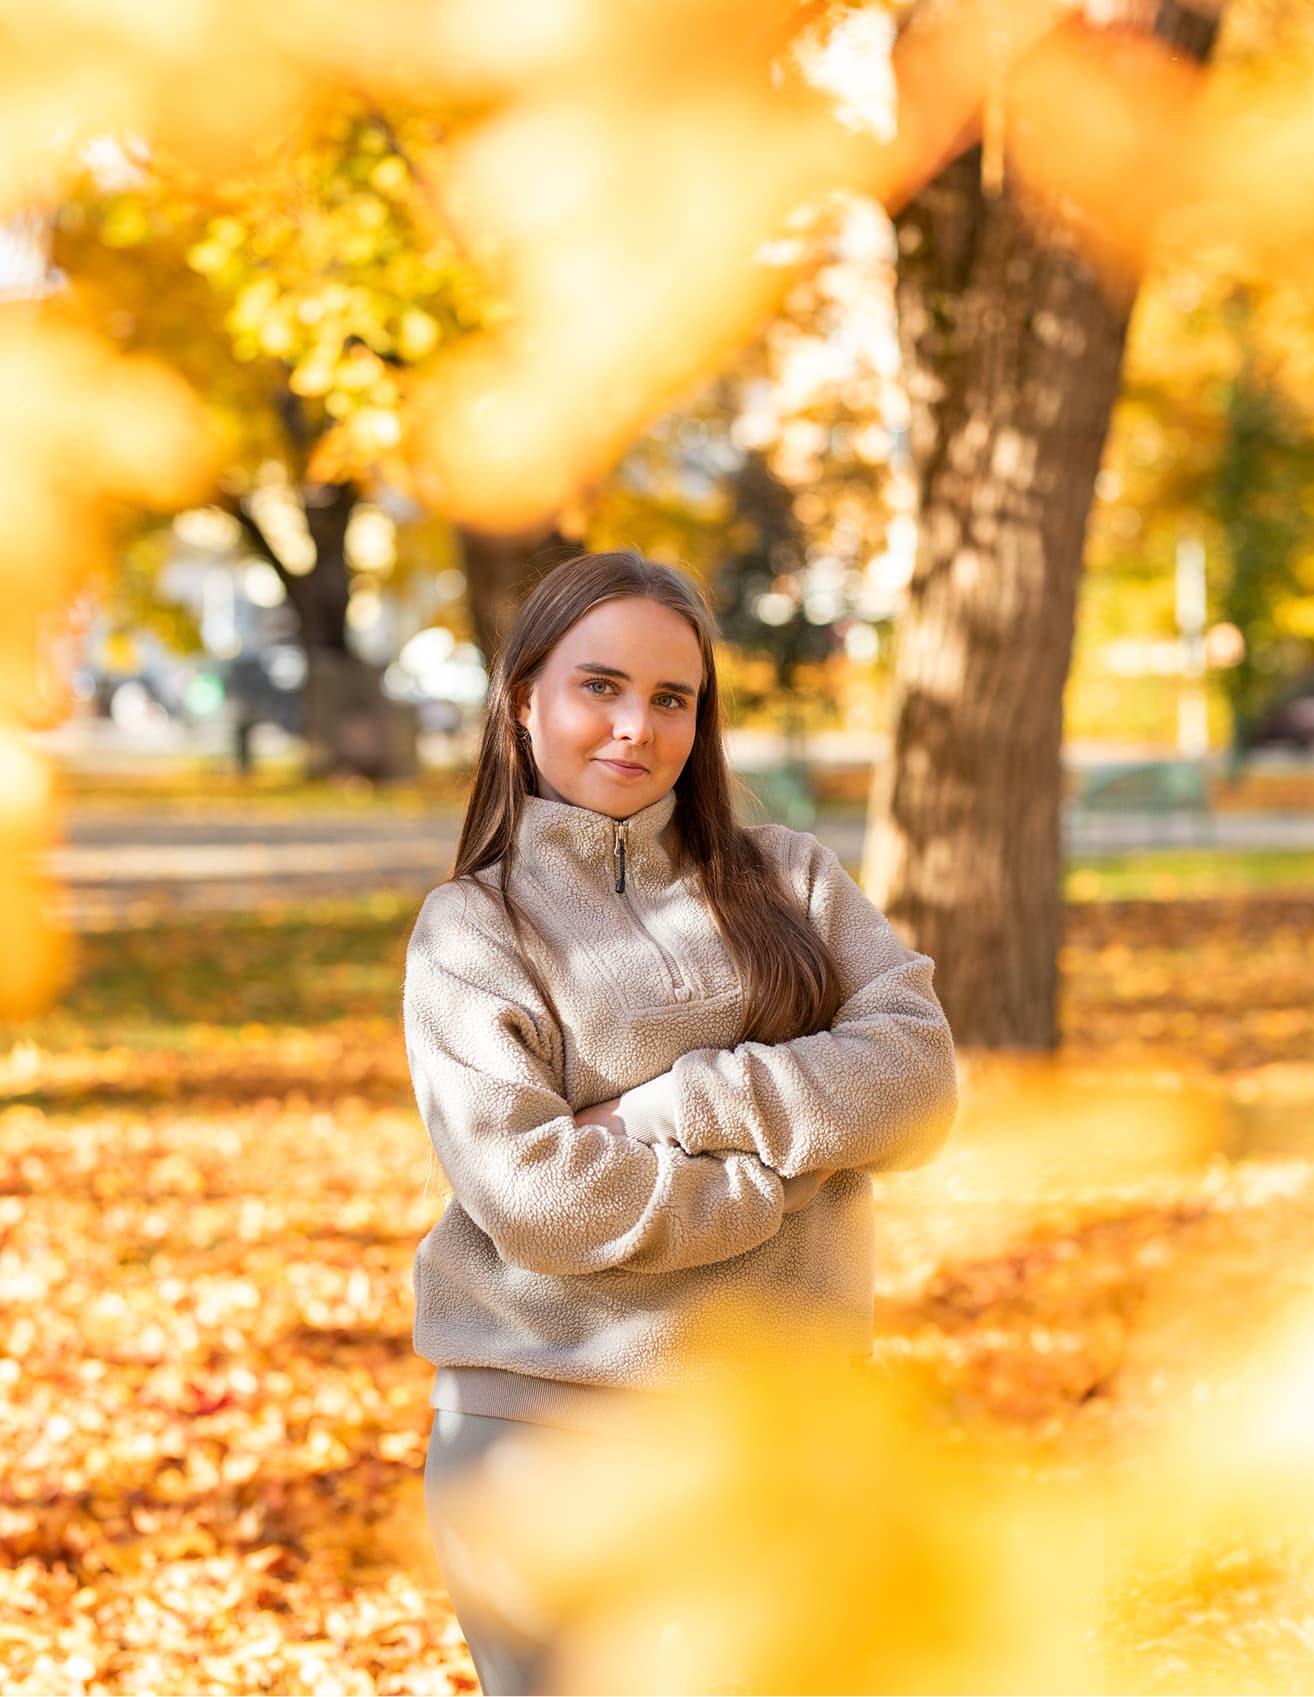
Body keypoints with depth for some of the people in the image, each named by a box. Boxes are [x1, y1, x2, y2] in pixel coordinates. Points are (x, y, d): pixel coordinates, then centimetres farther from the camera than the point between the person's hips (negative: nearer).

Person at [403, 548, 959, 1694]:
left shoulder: (790, 878, 8)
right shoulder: (470, 931, -1)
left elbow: (918, 1081, -5)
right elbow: (532, 1193, -14)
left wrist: (675, 1105, -14)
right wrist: (799, 1153, -10)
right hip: (548, 1427, -3)